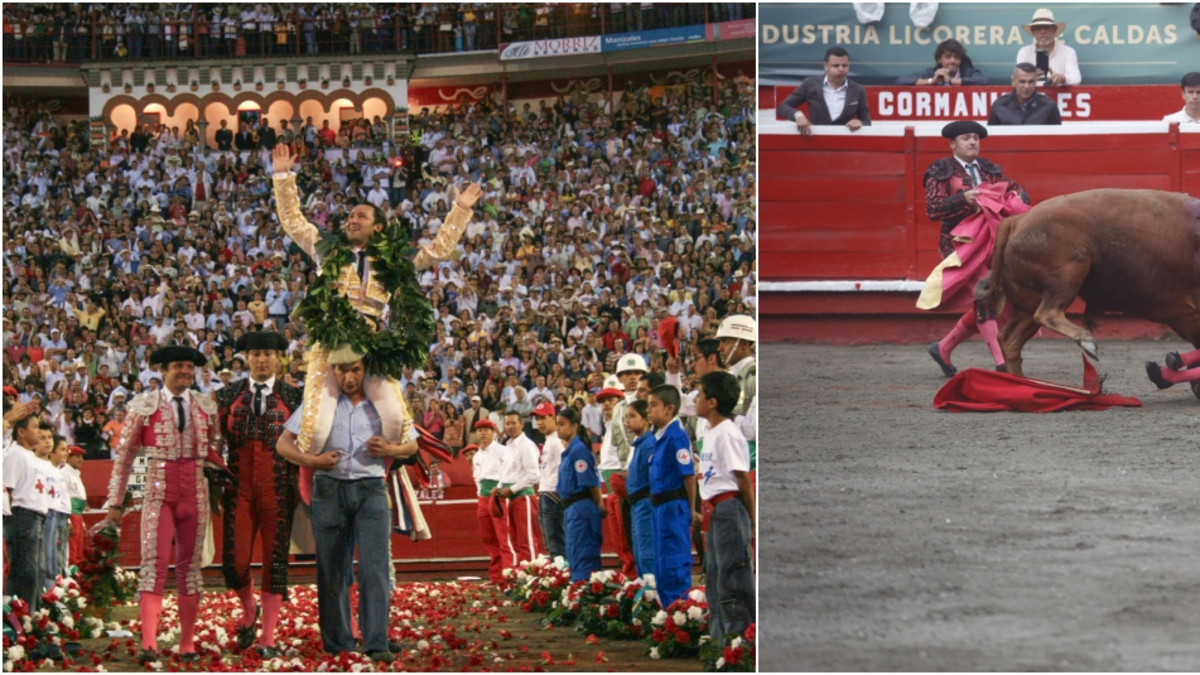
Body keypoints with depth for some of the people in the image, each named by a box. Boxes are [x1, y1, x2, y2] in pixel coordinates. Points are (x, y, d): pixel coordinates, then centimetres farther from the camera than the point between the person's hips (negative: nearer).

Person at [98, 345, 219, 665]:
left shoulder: (207, 406, 10)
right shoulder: (144, 406, 2)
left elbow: (217, 449, 16)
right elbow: (124, 455, 4)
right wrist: (115, 503, 1)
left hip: (196, 493, 3)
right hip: (159, 493, -3)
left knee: (190, 566, 6)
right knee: (154, 563, -14)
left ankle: (187, 646, 12)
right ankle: (149, 644, -23)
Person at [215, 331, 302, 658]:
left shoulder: (293, 397, 2)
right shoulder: (229, 396, 6)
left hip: (278, 492, -1)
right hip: (239, 490, 1)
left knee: (276, 562, 0)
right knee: (235, 561, -4)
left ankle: (268, 638, 7)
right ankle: (250, 611, 27)